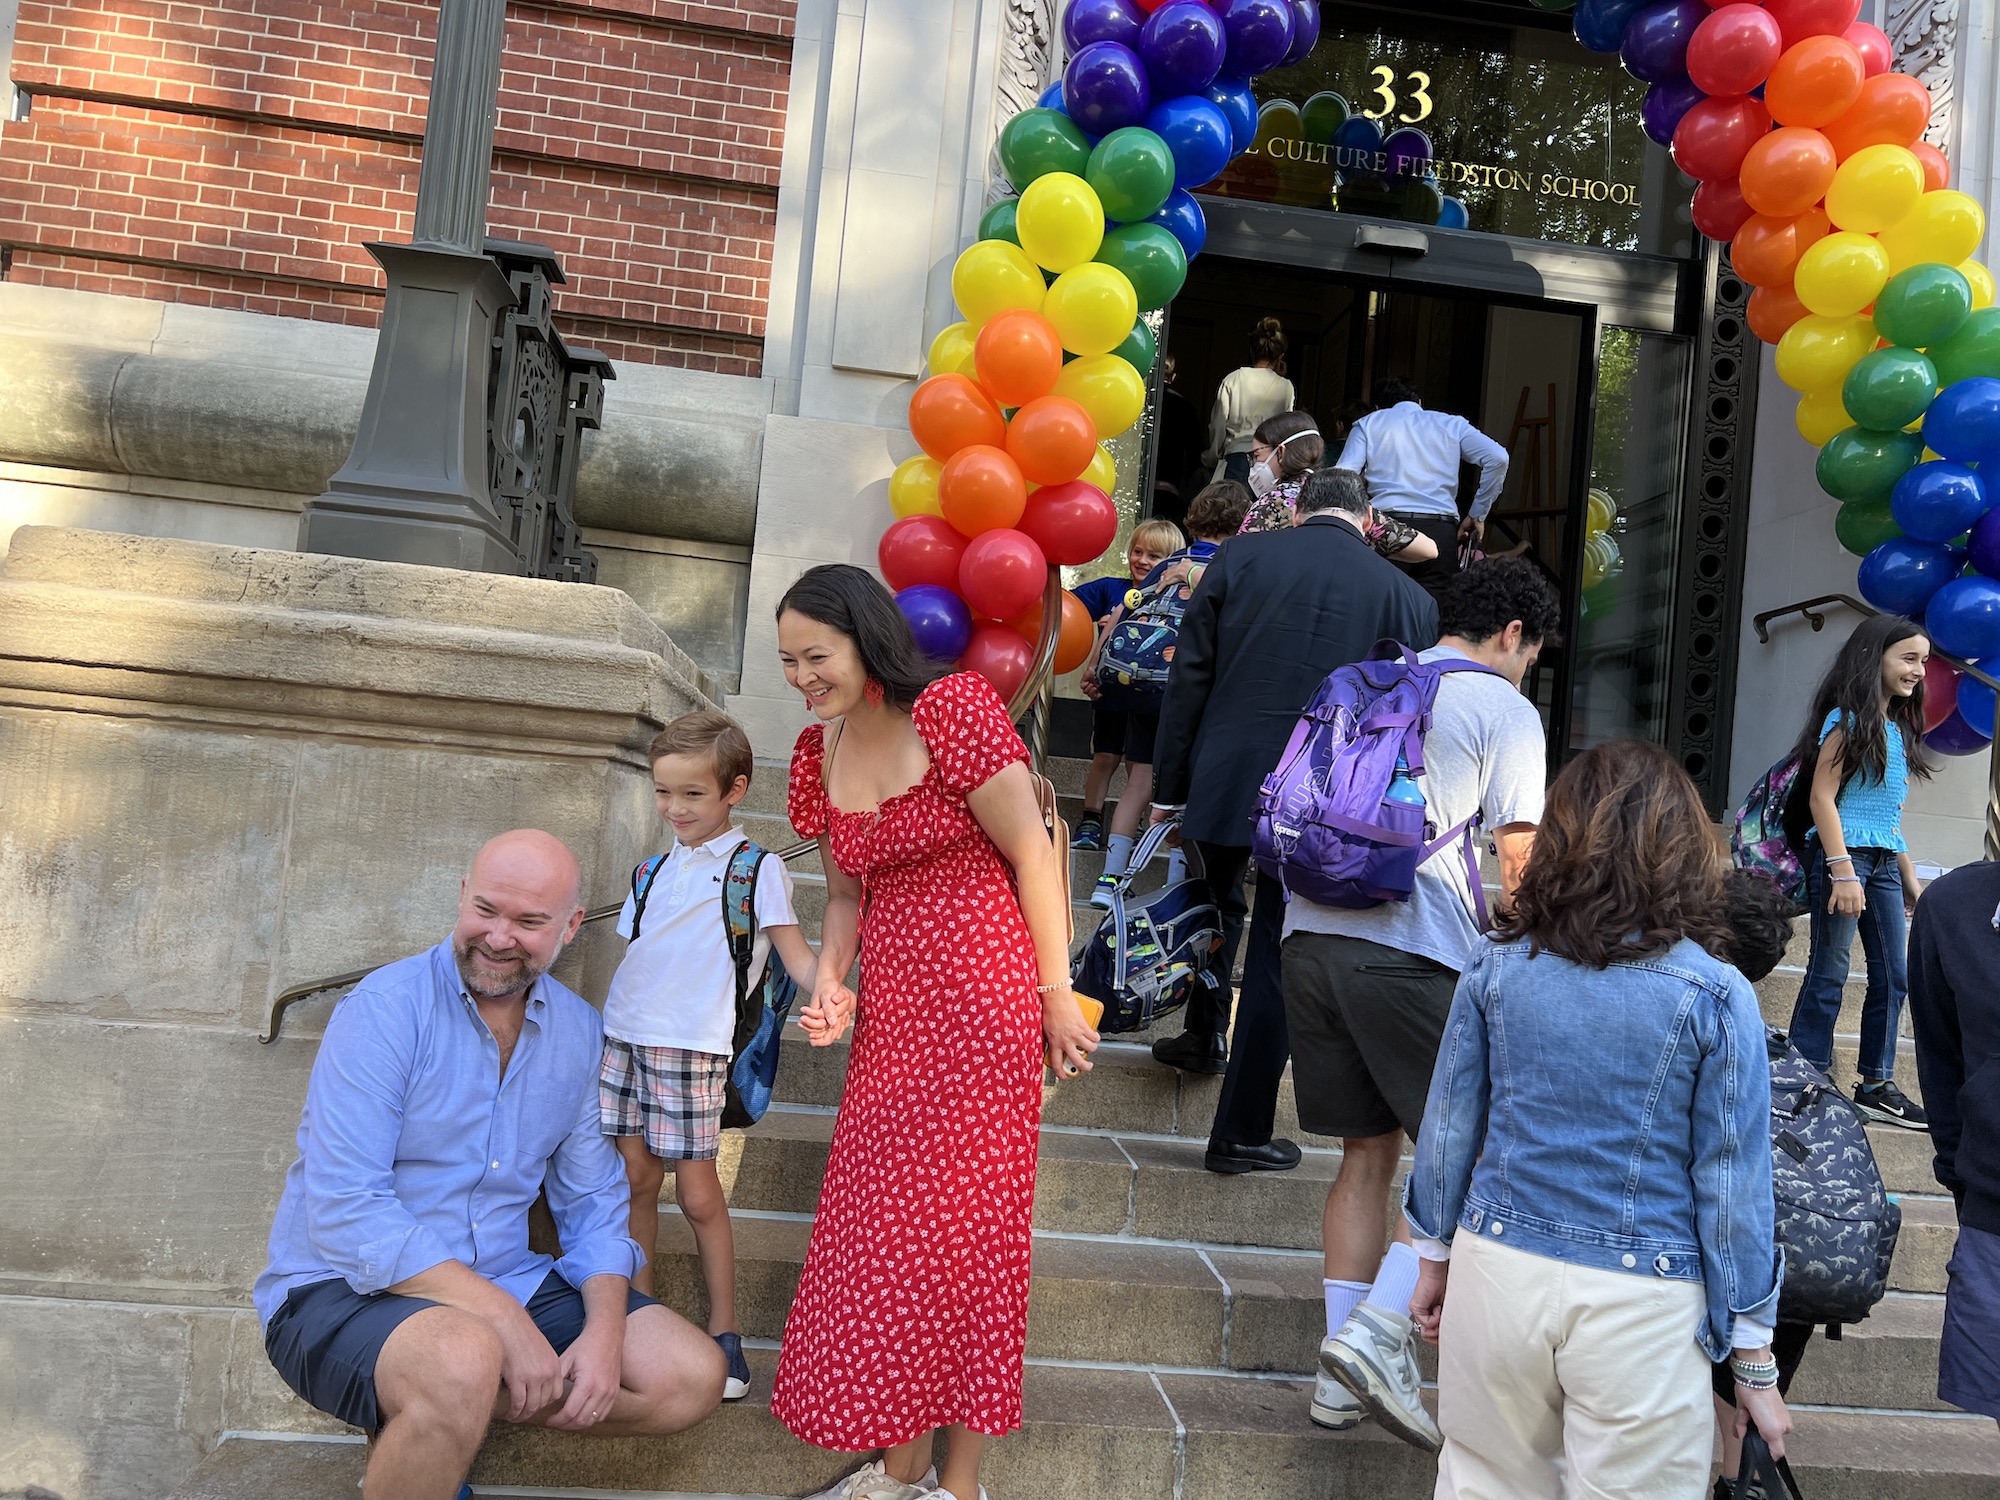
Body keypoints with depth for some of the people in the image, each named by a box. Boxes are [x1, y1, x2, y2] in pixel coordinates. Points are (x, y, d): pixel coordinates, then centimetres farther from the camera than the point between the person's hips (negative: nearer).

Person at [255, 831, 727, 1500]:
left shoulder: (579, 1032, 4)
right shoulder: (384, 1010, -14)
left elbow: (591, 1201, 10)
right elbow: (345, 1215, -21)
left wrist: (605, 1330, -9)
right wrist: (503, 1318, -26)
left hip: (504, 1280, 7)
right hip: (342, 1293, -6)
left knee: (695, 1376, -6)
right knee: (464, 1357, -38)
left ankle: (448, 1412, 1)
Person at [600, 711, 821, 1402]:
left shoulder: (756, 869, -1)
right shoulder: (655, 870, 15)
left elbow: (794, 953, -8)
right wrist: (613, 1018, 17)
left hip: (691, 1046, -5)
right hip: (624, 1035, 5)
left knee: (697, 1192, -3)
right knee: (635, 1175, 9)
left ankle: (723, 1331, 9)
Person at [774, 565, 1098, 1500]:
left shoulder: (952, 710, -12)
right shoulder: (819, 751, 9)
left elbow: (1031, 852, -9)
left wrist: (1057, 993, -8)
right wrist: (829, 981, -1)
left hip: (981, 995, -7)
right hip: (890, 1010, 7)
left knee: (963, 1222, 0)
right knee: (879, 1227, 9)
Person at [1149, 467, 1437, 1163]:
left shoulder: (1242, 556, 0)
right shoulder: (1409, 596, 1)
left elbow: (1188, 677, -2)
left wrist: (1169, 785, 4)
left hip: (1223, 779, 1)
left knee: (1217, 902, 29)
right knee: (1277, 958, 9)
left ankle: (1205, 1036, 49)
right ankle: (1241, 1131, 16)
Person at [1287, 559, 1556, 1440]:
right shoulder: (1505, 711, 4)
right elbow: (1515, 862, -1)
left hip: (1312, 932, 6)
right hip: (1415, 952, -6)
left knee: (1367, 1154, 13)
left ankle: (1342, 1377, 14)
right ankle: (1378, 1329, -9)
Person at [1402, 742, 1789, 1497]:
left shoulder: (1496, 967, -4)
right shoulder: (1716, 996, -11)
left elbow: (1448, 1128, 4)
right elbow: (1732, 1183, -7)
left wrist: (1436, 1254, 19)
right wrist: (1754, 1362, 2)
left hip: (1499, 1271, 3)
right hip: (1641, 1301, -2)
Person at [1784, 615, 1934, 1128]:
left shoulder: (1897, 729, 17)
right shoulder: (1848, 719, -8)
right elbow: (1822, 798, -14)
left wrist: (1909, 877, 19)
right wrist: (1843, 872, -20)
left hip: (1883, 863, 8)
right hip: (1842, 855, -8)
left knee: (1893, 977, 9)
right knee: (1829, 974, -5)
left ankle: (1877, 1086, 19)